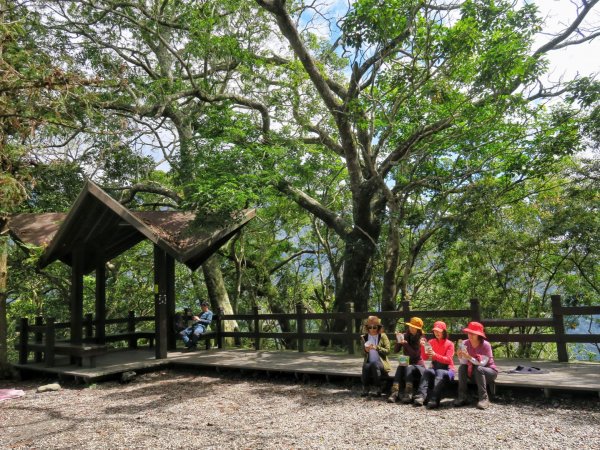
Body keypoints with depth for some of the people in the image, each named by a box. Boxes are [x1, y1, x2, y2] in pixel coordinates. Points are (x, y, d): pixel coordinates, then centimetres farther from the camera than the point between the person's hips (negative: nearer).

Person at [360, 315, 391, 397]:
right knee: (366, 366, -33)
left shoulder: (383, 336, 3)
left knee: (374, 364, -36)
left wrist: (377, 348, -20)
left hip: (381, 362, -2)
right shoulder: (364, 337, 10)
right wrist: (365, 350, -9)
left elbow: (387, 350, -4)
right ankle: (365, 390, -23)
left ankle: (378, 390, -28)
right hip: (369, 362, 2)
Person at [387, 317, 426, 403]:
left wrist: (406, 344, -27)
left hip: (418, 365, -3)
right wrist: (398, 341, -17)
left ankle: (408, 394, -43)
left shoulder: (421, 339, -9)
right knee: (400, 367, -30)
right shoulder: (405, 336, 2)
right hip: (406, 363, 3)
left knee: (408, 368, -34)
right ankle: (394, 393, -44)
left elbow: (415, 354, -18)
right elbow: (395, 351, 0)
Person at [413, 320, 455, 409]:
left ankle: (434, 399, -50)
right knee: (426, 371, -29)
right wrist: (423, 347, -14)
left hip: (447, 369, -3)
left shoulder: (449, 344, 0)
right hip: (435, 368, 3)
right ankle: (421, 396, -46)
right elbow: (425, 358, 3)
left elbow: (448, 360, -13)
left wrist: (435, 355, -27)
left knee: (440, 373, -36)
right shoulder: (431, 342, 10)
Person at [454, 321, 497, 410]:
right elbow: (465, 362, -13)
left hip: (490, 372, -4)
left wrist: (469, 357, -43)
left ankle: (484, 398, -26)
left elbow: (482, 363, -30)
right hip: (473, 374, 4)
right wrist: (460, 356, -34)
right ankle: (462, 398, -20)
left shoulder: (485, 345, -22)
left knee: (478, 369, -34)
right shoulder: (466, 344, -10)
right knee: (462, 367, -22)